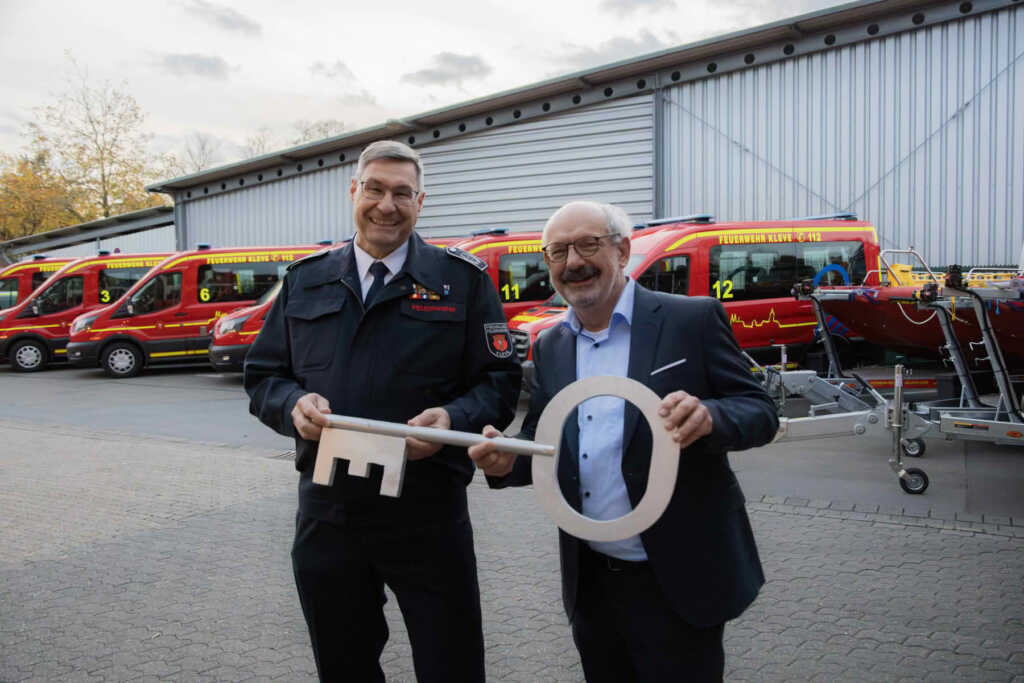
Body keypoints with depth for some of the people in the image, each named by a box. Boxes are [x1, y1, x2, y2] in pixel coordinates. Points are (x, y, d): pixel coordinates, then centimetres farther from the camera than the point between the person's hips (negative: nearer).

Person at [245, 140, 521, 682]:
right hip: (325, 512, 3)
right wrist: (294, 404, -11)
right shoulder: (304, 280, 9)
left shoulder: (462, 279, 0)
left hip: (427, 514, -3)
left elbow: (500, 381, -1)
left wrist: (454, 418, -21)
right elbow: (262, 377, 11)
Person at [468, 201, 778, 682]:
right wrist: (507, 461, -11)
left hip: (678, 583, -4)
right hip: (589, 583, 5)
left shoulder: (693, 320, -7)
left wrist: (708, 417, -29)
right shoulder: (550, 347, 7)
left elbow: (761, 412, -8)